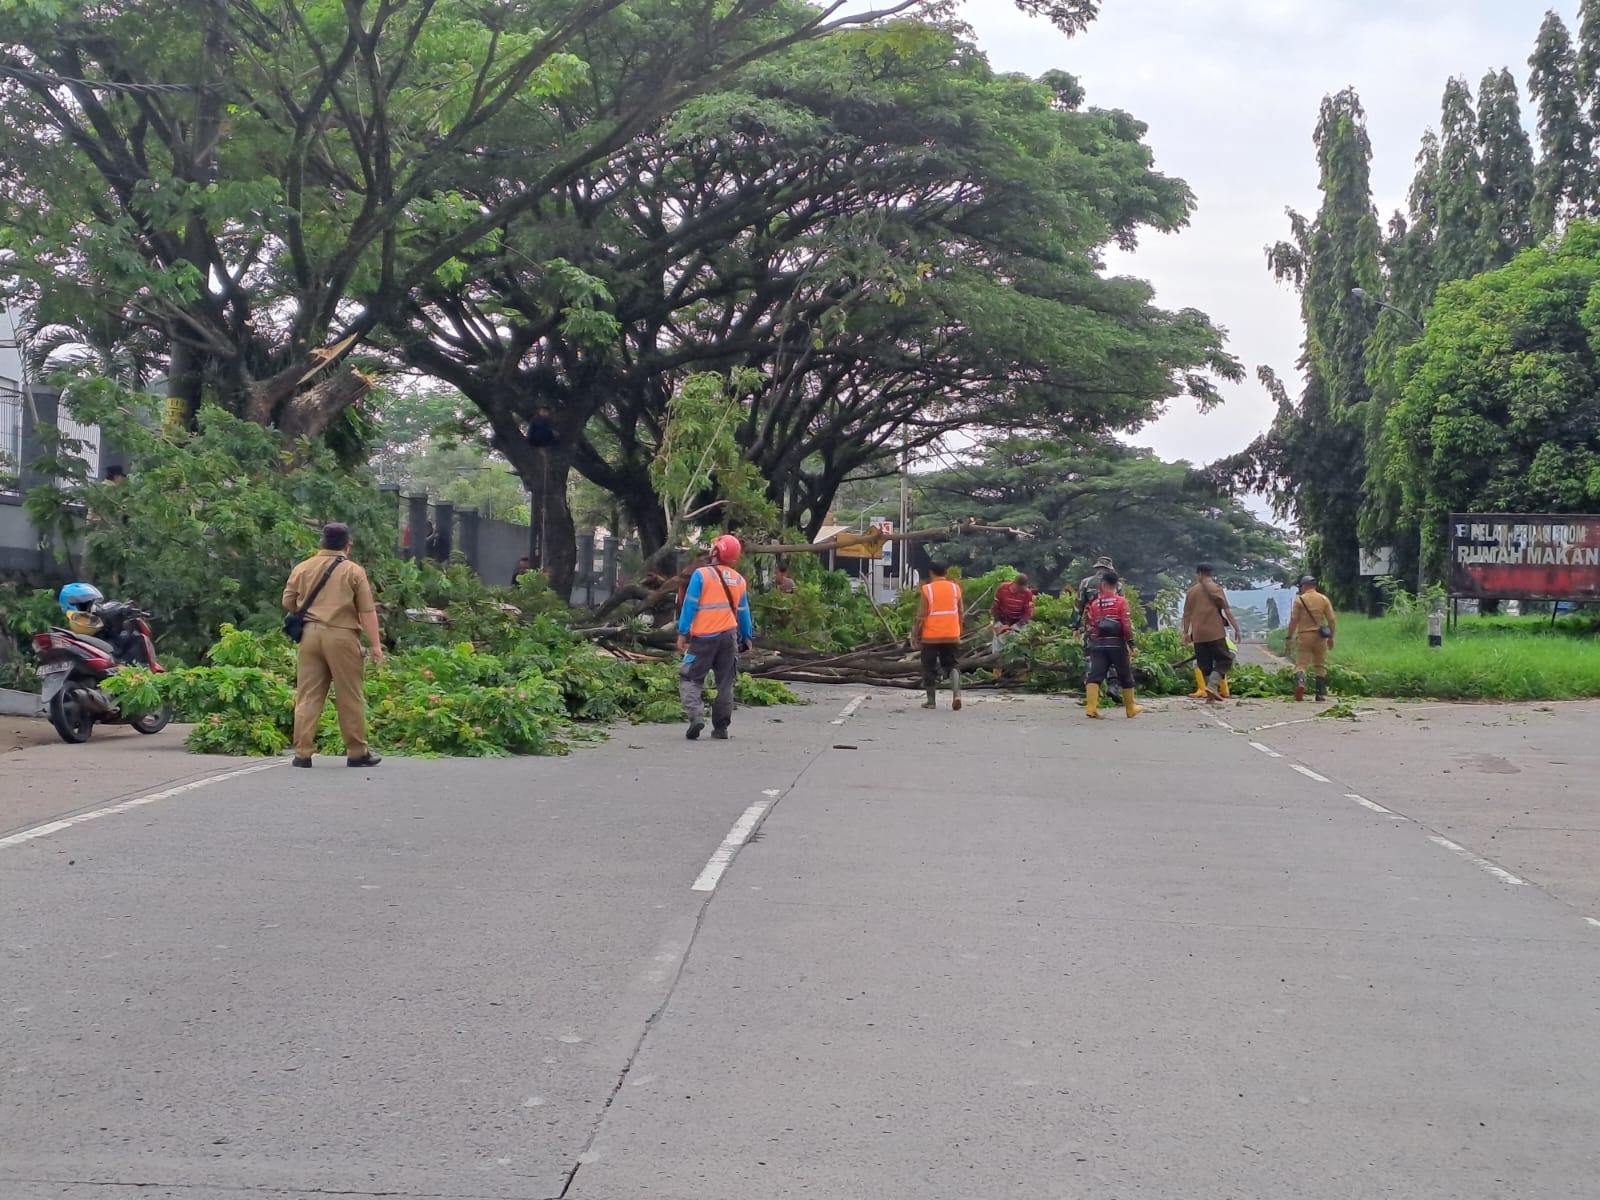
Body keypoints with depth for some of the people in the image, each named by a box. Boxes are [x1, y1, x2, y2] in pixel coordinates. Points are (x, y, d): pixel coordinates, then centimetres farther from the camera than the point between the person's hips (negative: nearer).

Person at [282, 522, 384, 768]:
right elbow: (367, 611, -4)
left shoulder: (302, 568, 9)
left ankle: (302, 752, 1)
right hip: (341, 636, -3)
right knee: (349, 698, 4)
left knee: (308, 695, 6)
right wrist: (376, 645, -2)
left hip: (310, 635, 3)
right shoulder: (353, 571, -1)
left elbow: (288, 603, 14)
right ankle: (357, 753, 9)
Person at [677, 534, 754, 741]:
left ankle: (696, 716, -16)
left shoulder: (701, 574, -9)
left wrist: (682, 633, -7)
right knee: (725, 683, 10)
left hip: (704, 637, -4)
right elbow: (743, 612, 15)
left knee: (690, 678, 4)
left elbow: (690, 605, -10)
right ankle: (721, 728, 10)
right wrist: (747, 637, 24)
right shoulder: (739, 580, 7)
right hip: (729, 636, 4)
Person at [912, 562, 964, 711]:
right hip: (952, 636, 3)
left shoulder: (927, 589, -7)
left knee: (930, 668, 8)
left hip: (931, 636, -3)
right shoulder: (955, 588, 3)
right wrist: (959, 632, 21)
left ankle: (931, 701, 12)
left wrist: (915, 636, 0)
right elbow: (960, 613, 9)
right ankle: (957, 695, -12)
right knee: (953, 665, 9)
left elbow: (921, 616, -8)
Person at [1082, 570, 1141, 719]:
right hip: (1116, 643, -2)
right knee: (1125, 676, 13)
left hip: (1098, 644, 2)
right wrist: (1131, 644, -4)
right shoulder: (1121, 601, -4)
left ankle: (1091, 707, -22)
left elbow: (1089, 625, 8)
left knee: (1095, 676, -5)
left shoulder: (1094, 603, 6)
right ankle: (1131, 709, 24)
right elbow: (1126, 624, -9)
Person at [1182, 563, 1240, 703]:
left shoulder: (1192, 591, 10)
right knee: (1224, 660, 1)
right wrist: (1236, 628, 0)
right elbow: (1227, 610, -4)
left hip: (1198, 634, 4)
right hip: (1215, 633, -4)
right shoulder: (1216, 589, 0)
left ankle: (1211, 694, 6)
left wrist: (1186, 633, 18)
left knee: (1204, 664, 8)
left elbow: (1187, 614, 11)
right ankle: (1212, 686, -17)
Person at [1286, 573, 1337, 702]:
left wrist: (1289, 637, 1)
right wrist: (1331, 637, 13)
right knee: (1320, 665, 12)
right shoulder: (1324, 599, 5)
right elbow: (1332, 620, 4)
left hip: (1304, 636, -3)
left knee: (1300, 663, -2)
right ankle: (1321, 693, 12)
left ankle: (1300, 682, -30)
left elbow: (1294, 620, -6)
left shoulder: (1300, 600, -3)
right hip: (1320, 636, 3)